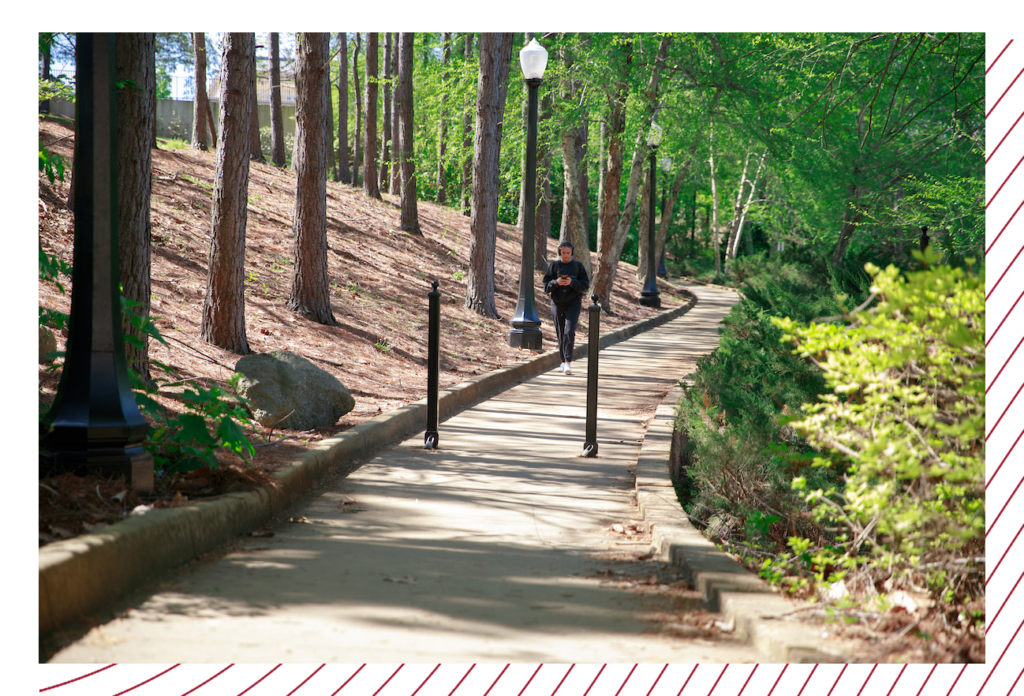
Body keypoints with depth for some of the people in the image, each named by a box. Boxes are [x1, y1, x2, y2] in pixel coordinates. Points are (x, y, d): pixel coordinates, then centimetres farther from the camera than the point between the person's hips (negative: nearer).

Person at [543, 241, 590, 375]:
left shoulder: (578, 266, 2)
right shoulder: (553, 266, 4)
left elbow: (585, 286, -1)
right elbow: (546, 286, 2)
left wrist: (572, 282, -18)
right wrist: (556, 282, -18)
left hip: (573, 303, -2)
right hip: (557, 303, 2)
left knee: (569, 332, -15)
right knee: (560, 334, 7)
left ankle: (568, 362, -16)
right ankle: (563, 362, 19)